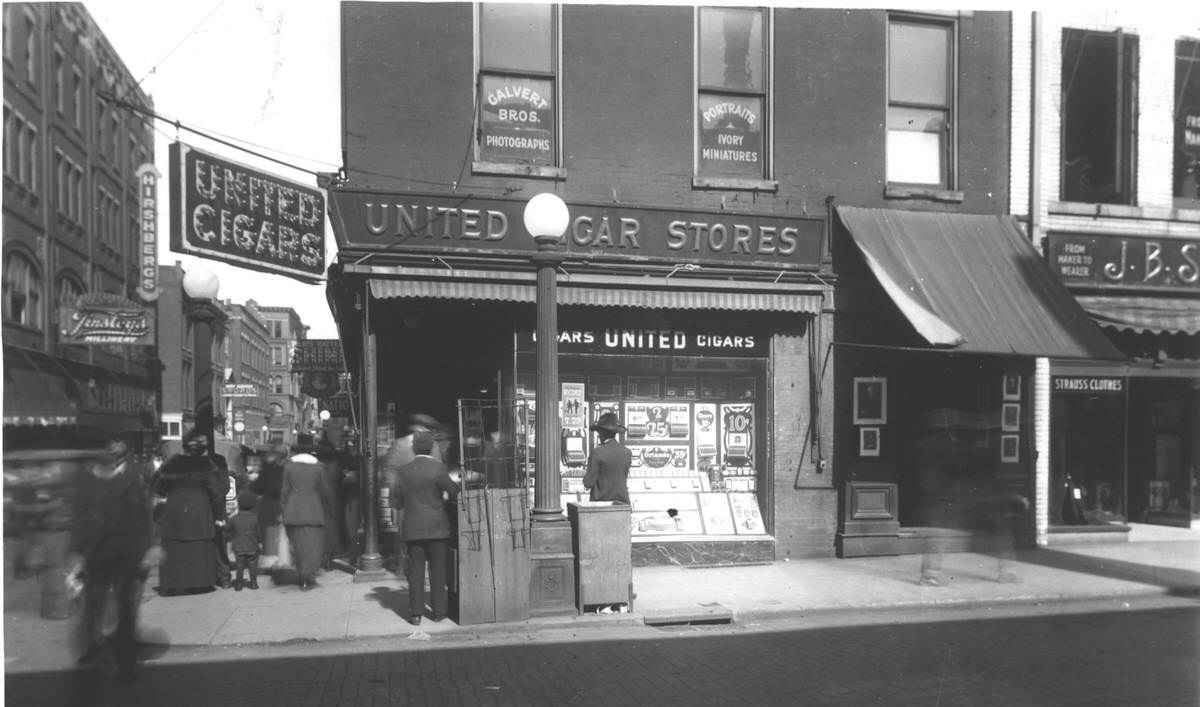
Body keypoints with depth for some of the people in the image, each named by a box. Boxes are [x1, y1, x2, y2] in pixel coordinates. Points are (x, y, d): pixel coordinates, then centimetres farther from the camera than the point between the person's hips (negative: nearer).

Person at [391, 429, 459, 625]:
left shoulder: (404, 471, -1)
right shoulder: (438, 468, -9)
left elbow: (397, 501, 2)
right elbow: (453, 493, -8)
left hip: (412, 528, 2)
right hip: (437, 527, -2)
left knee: (415, 570, 7)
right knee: (438, 568, 7)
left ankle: (416, 613, 8)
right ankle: (439, 611, 12)